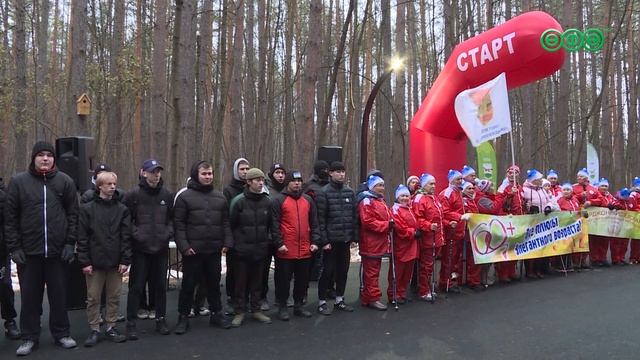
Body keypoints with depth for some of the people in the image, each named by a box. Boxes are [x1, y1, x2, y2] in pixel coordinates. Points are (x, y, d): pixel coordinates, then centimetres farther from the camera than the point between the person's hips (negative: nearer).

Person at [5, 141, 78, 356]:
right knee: (30, 296, 8)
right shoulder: (18, 182, 2)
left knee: (59, 295, 9)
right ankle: (29, 338, 21)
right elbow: (10, 218, 2)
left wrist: (70, 243, -3)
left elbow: (73, 214, 4)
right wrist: (14, 247, -3)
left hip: (58, 251, 0)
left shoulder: (65, 181, 3)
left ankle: (61, 333, 22)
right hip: (28, 251, 0)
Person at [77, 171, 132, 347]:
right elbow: (82, 238, -2)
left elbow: (126, 237, 2)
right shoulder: (87, 209, 0)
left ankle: (111, 327, 22)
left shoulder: (122, 209, 4)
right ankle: (94, 329, 19)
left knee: (114, 297, 9)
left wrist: (125, 260, -4)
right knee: (93, 298, 6)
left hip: (115, 262, 2)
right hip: (95, 262, -1)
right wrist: (84, 262, -7)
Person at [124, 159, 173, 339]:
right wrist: (137, 235, -14)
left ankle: (160, 319, 24)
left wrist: (168, 233, -2)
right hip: (140, 249, -4)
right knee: (136, 286, 2)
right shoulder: (134, 194, -6)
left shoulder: (166, 194, 7)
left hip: (161, 248, 4)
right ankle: (131, 323, 12)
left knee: (160, 285, 12)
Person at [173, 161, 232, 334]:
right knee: (189, 284, 6)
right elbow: (178, 224, -7)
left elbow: (225, 223, 12)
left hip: (214, 250, 4)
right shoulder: (184, 196, -4)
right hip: (192, 250, -4)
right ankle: (183, 317, 19)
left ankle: (216, 313, 29)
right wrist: (184, 246, -14)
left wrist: (227, 243, 2)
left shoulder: (220, 197, 10)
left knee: (214, 283, 15)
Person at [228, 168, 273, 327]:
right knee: (241, 282, 5)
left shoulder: (267, 201, 4)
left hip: (261, 249, 3)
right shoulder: (238, 201, -8)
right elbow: (232, 224, -4)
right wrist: (236, 242, -4)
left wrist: (265, 241, 8)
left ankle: (256, 309, 24)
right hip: (242, 249, -3)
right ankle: (240, 311, 16)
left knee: (257, 281, 13)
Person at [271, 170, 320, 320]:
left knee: (303, 280, 13)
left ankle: (298, 305, 27)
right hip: (286, 250, -4)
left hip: (305, 250, 5)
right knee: (283, 279, 6)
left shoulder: (308, 200, 12)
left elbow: (314, 223, 12)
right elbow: (274, 224, -7)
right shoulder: (278, 200, -3)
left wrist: (315, 242, 5)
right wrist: (279, 243, -13)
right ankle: (282, 307, 19)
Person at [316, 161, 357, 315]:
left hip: (346, 239, 5)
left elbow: (354, 216, 9)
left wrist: (354, 236, 4)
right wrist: (324, 240, -14)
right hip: (331, 240, -5)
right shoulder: (324, 192, -8)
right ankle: (322, 302, 15)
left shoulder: (349, 192, 8)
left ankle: (339, 300, 27)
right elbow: (321, 219, -11)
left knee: (343, 270, 13)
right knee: (328, 271, 2)